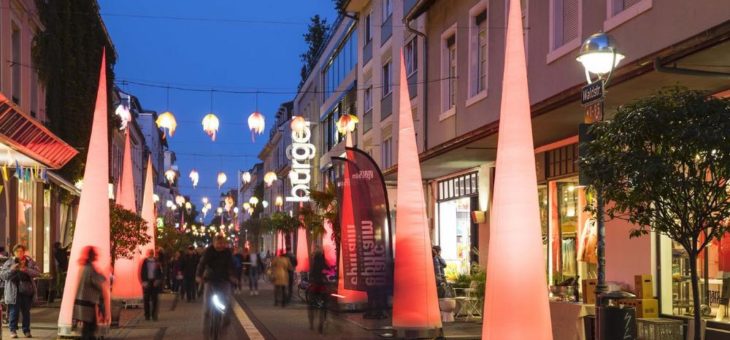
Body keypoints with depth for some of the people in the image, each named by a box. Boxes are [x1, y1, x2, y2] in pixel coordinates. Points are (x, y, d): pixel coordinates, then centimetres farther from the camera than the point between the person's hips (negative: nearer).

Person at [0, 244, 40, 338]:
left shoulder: (30, 262, 5)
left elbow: (37, 272, -4)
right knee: (14, 311, -2)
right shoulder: (9, 263, 3)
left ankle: (26, 330, 15)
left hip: (27, 291, 2)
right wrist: (11, 270, -20)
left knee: (26, 312, 7)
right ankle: (13, 330, 8)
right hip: (14, 291, -1)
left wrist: (26, 270, -19)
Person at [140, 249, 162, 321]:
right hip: (147, 282, -1)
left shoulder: (156, 262, 3)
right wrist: (144, 282, -7)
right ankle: (147, 315, 10)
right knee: (146, 299, 2)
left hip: (154, 282, 1)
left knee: (155, 299, 1)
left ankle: (154, 315, 6)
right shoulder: (145, 262, 0)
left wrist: (158, 280, -4)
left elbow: (160, 272, 6)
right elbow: (142, 273, 1)